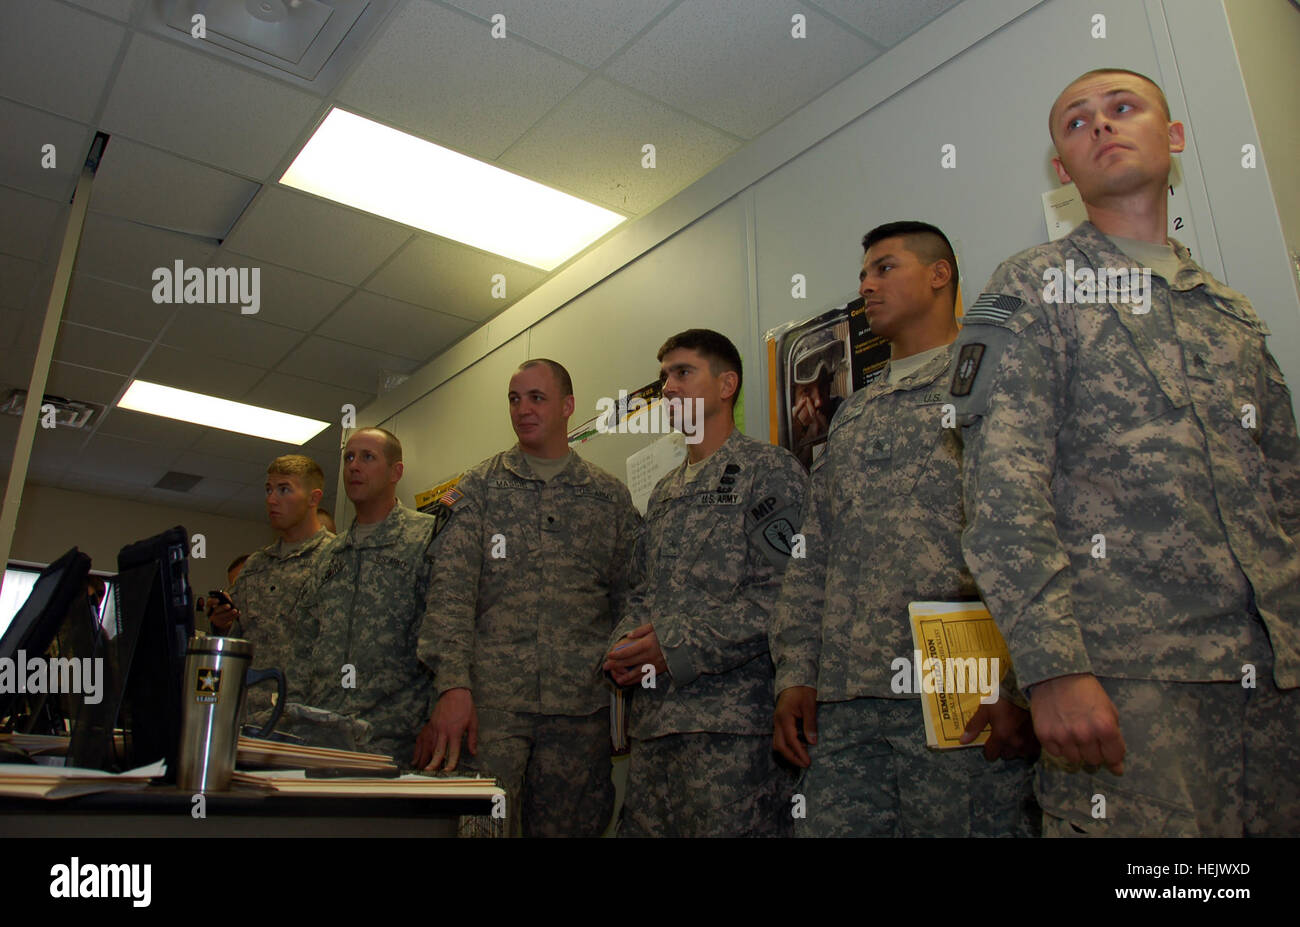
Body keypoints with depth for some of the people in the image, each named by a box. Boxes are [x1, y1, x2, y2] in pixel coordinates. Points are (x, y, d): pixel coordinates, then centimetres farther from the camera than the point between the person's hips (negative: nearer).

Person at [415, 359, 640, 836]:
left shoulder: (610, 496, 11)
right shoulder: (478, 488, 7)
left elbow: (629, 598, 11)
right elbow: (452, 589, -4)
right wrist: (453, 684, -16)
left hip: (580, 703, 2)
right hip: (490, 698, -1)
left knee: (569, 826, 6)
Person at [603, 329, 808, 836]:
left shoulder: (770, 469, -1)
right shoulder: (664, 493, 23)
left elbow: (783, 592, -12)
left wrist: (680, 644, -15)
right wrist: (623, 646, 3)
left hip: (732, 719, -7)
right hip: (653, 715, 7)